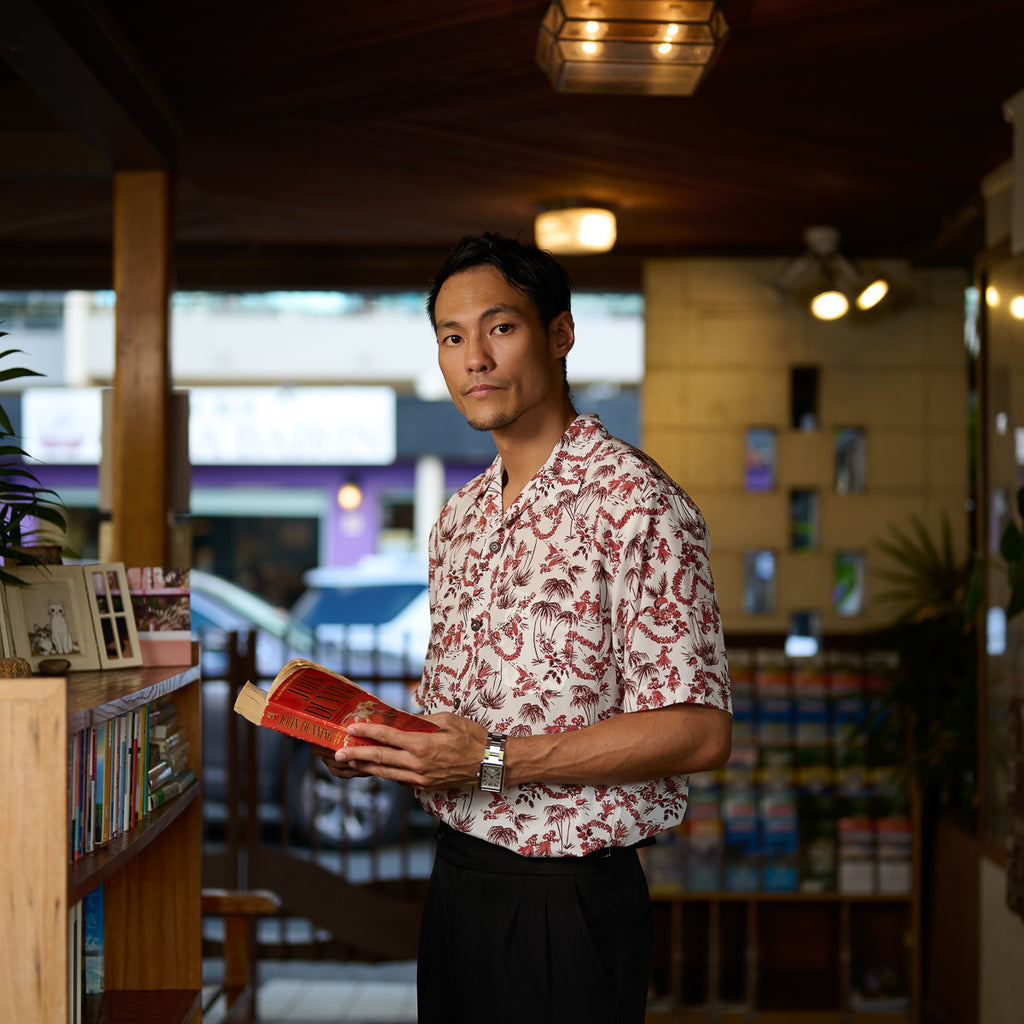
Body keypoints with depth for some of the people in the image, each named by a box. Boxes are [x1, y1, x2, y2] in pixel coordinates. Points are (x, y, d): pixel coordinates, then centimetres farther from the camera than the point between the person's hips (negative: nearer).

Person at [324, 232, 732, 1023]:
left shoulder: (634, 502, -15)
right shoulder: (461, 518, 12)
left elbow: (699, 730, -20)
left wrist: (494, 761, -23)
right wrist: (388, 745, 1)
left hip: (567, 898, -7)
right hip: (457, 876, 7)